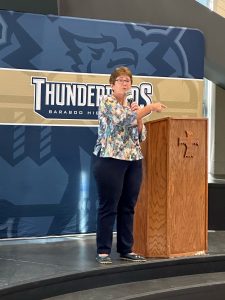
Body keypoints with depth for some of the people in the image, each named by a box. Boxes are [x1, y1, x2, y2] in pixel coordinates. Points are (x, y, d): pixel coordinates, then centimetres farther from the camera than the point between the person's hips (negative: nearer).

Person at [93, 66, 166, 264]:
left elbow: (141, 136, 14)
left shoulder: (132, 106, 17)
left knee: (128, 207, 9)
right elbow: (125, 118, -19)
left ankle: (126, 250, 17)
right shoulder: (106, 102, -3)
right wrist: (150, 107, -14)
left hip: (134, 162, 7)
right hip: (110, 160, -7)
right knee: (108, 207, -3)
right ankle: (103, 251, 4)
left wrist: (139, 117, -2)